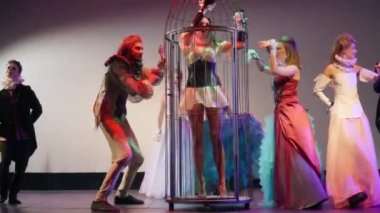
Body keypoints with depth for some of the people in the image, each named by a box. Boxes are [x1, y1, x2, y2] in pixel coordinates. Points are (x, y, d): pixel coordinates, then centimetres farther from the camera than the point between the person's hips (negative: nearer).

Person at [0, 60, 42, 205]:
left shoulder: (26, 91, 3)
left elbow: (38, 109, 8)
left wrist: (28, 124, 2)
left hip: (25, 136, 0)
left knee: (21, 167, 1)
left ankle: (12, 195, 16)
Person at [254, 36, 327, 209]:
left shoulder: (293, 68, -9)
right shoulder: (282, 69, 14)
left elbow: (275, 70, -25)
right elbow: (264, 69, 27)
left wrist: (272, 48, -19)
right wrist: (256, 58, 9)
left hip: (292, 114, -9)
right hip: (281, 114, 9)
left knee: (297, 155, -8)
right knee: (286, 156, 9)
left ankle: (310, 196, -4)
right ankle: (294, 197, 15)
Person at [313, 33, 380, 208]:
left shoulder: (355, 68, 12)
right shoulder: (331, 68, -2)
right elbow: (317, 90, 2)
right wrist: (330, 105, -2)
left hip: (357, 113, 5)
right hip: (341, 115, -5)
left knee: (362, 153, 3)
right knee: (345, 152, -11)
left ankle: (365, 191, 9)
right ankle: (349, 192, -12)